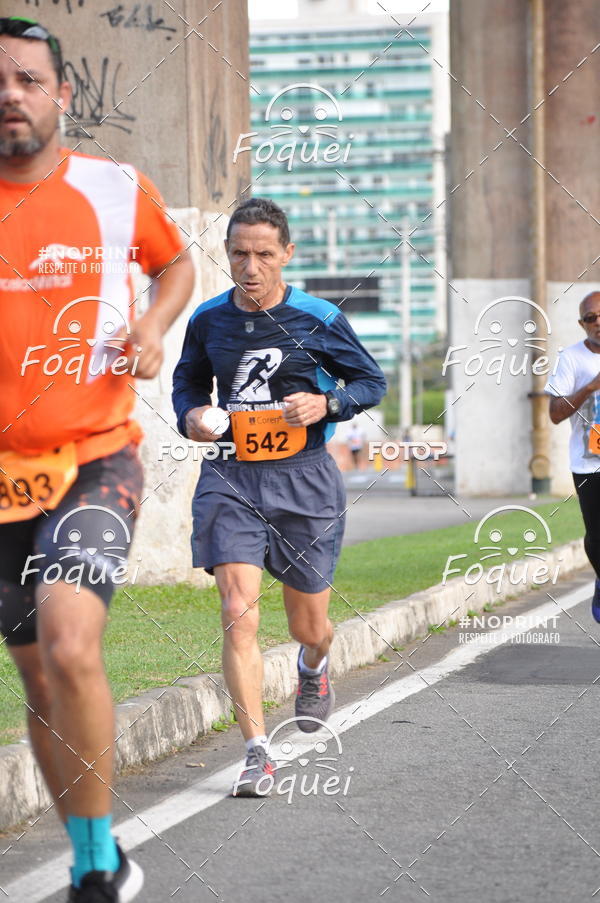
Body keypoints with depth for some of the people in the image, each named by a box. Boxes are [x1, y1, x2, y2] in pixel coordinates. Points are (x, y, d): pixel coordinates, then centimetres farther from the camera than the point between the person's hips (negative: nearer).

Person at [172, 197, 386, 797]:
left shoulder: (317, 319, -4)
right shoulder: (209, 320, 3)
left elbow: (371, 381, 6)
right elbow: (187, 381, 20)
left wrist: (326, 404, -13)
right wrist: (191, 415, -2)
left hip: (303, 478, -1)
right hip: (229, 478, 1)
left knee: (308, 626, 11)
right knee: (238, 614, -16)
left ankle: (313, 669, 50)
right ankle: (258, 756, -12)